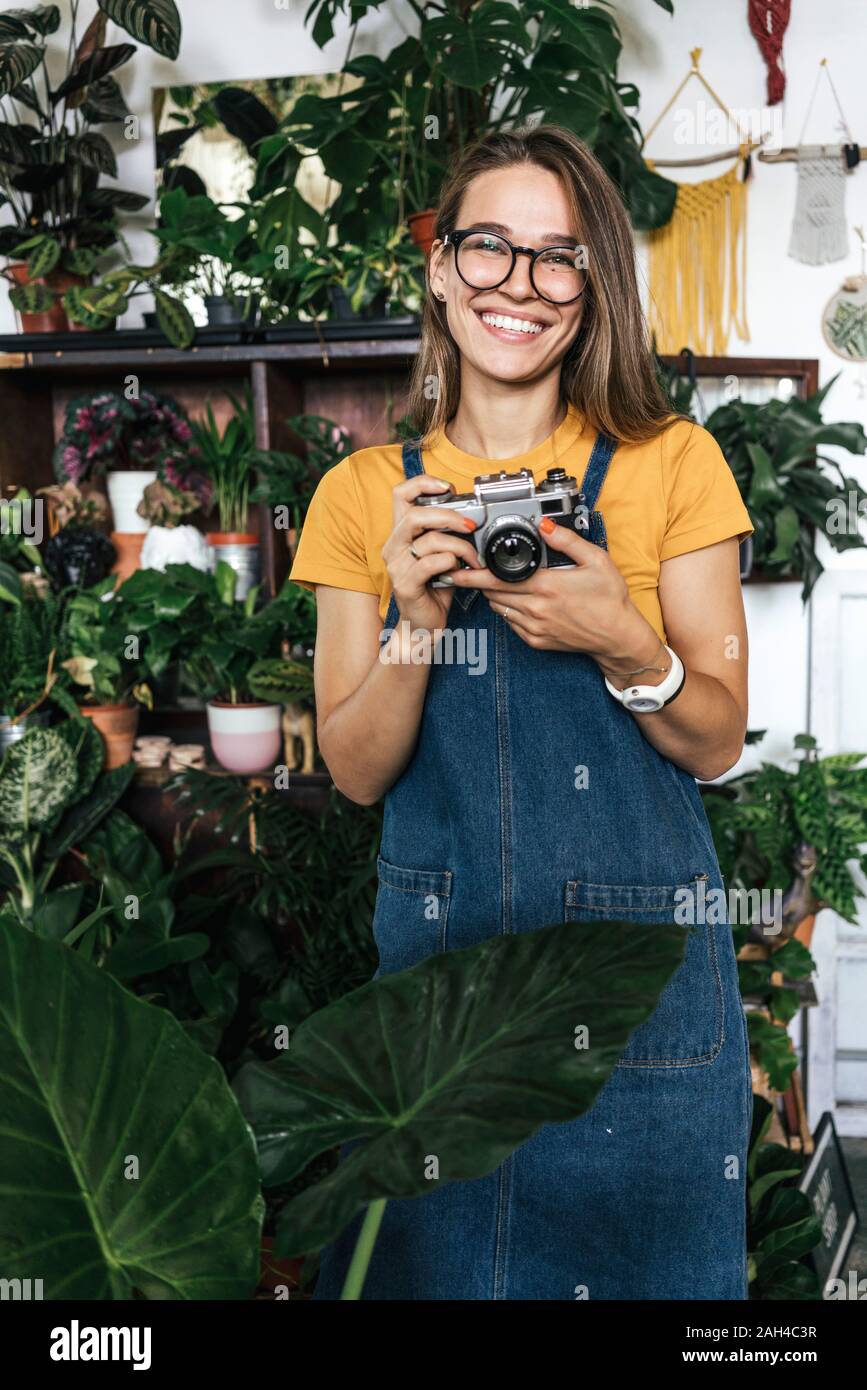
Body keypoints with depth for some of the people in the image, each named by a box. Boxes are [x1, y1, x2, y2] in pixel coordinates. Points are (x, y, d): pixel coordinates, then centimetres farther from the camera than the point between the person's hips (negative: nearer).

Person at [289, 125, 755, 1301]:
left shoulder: (671, 464, -2)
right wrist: (418, 621, -17)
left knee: (641, 1252, 10)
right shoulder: (366, 493, 2)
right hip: (437, 949, 2)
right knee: (430, 1264, 12)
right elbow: (357, 771, 0)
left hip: (640, 957, -1)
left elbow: (717, 744, -2)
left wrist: (624, 644, -21)